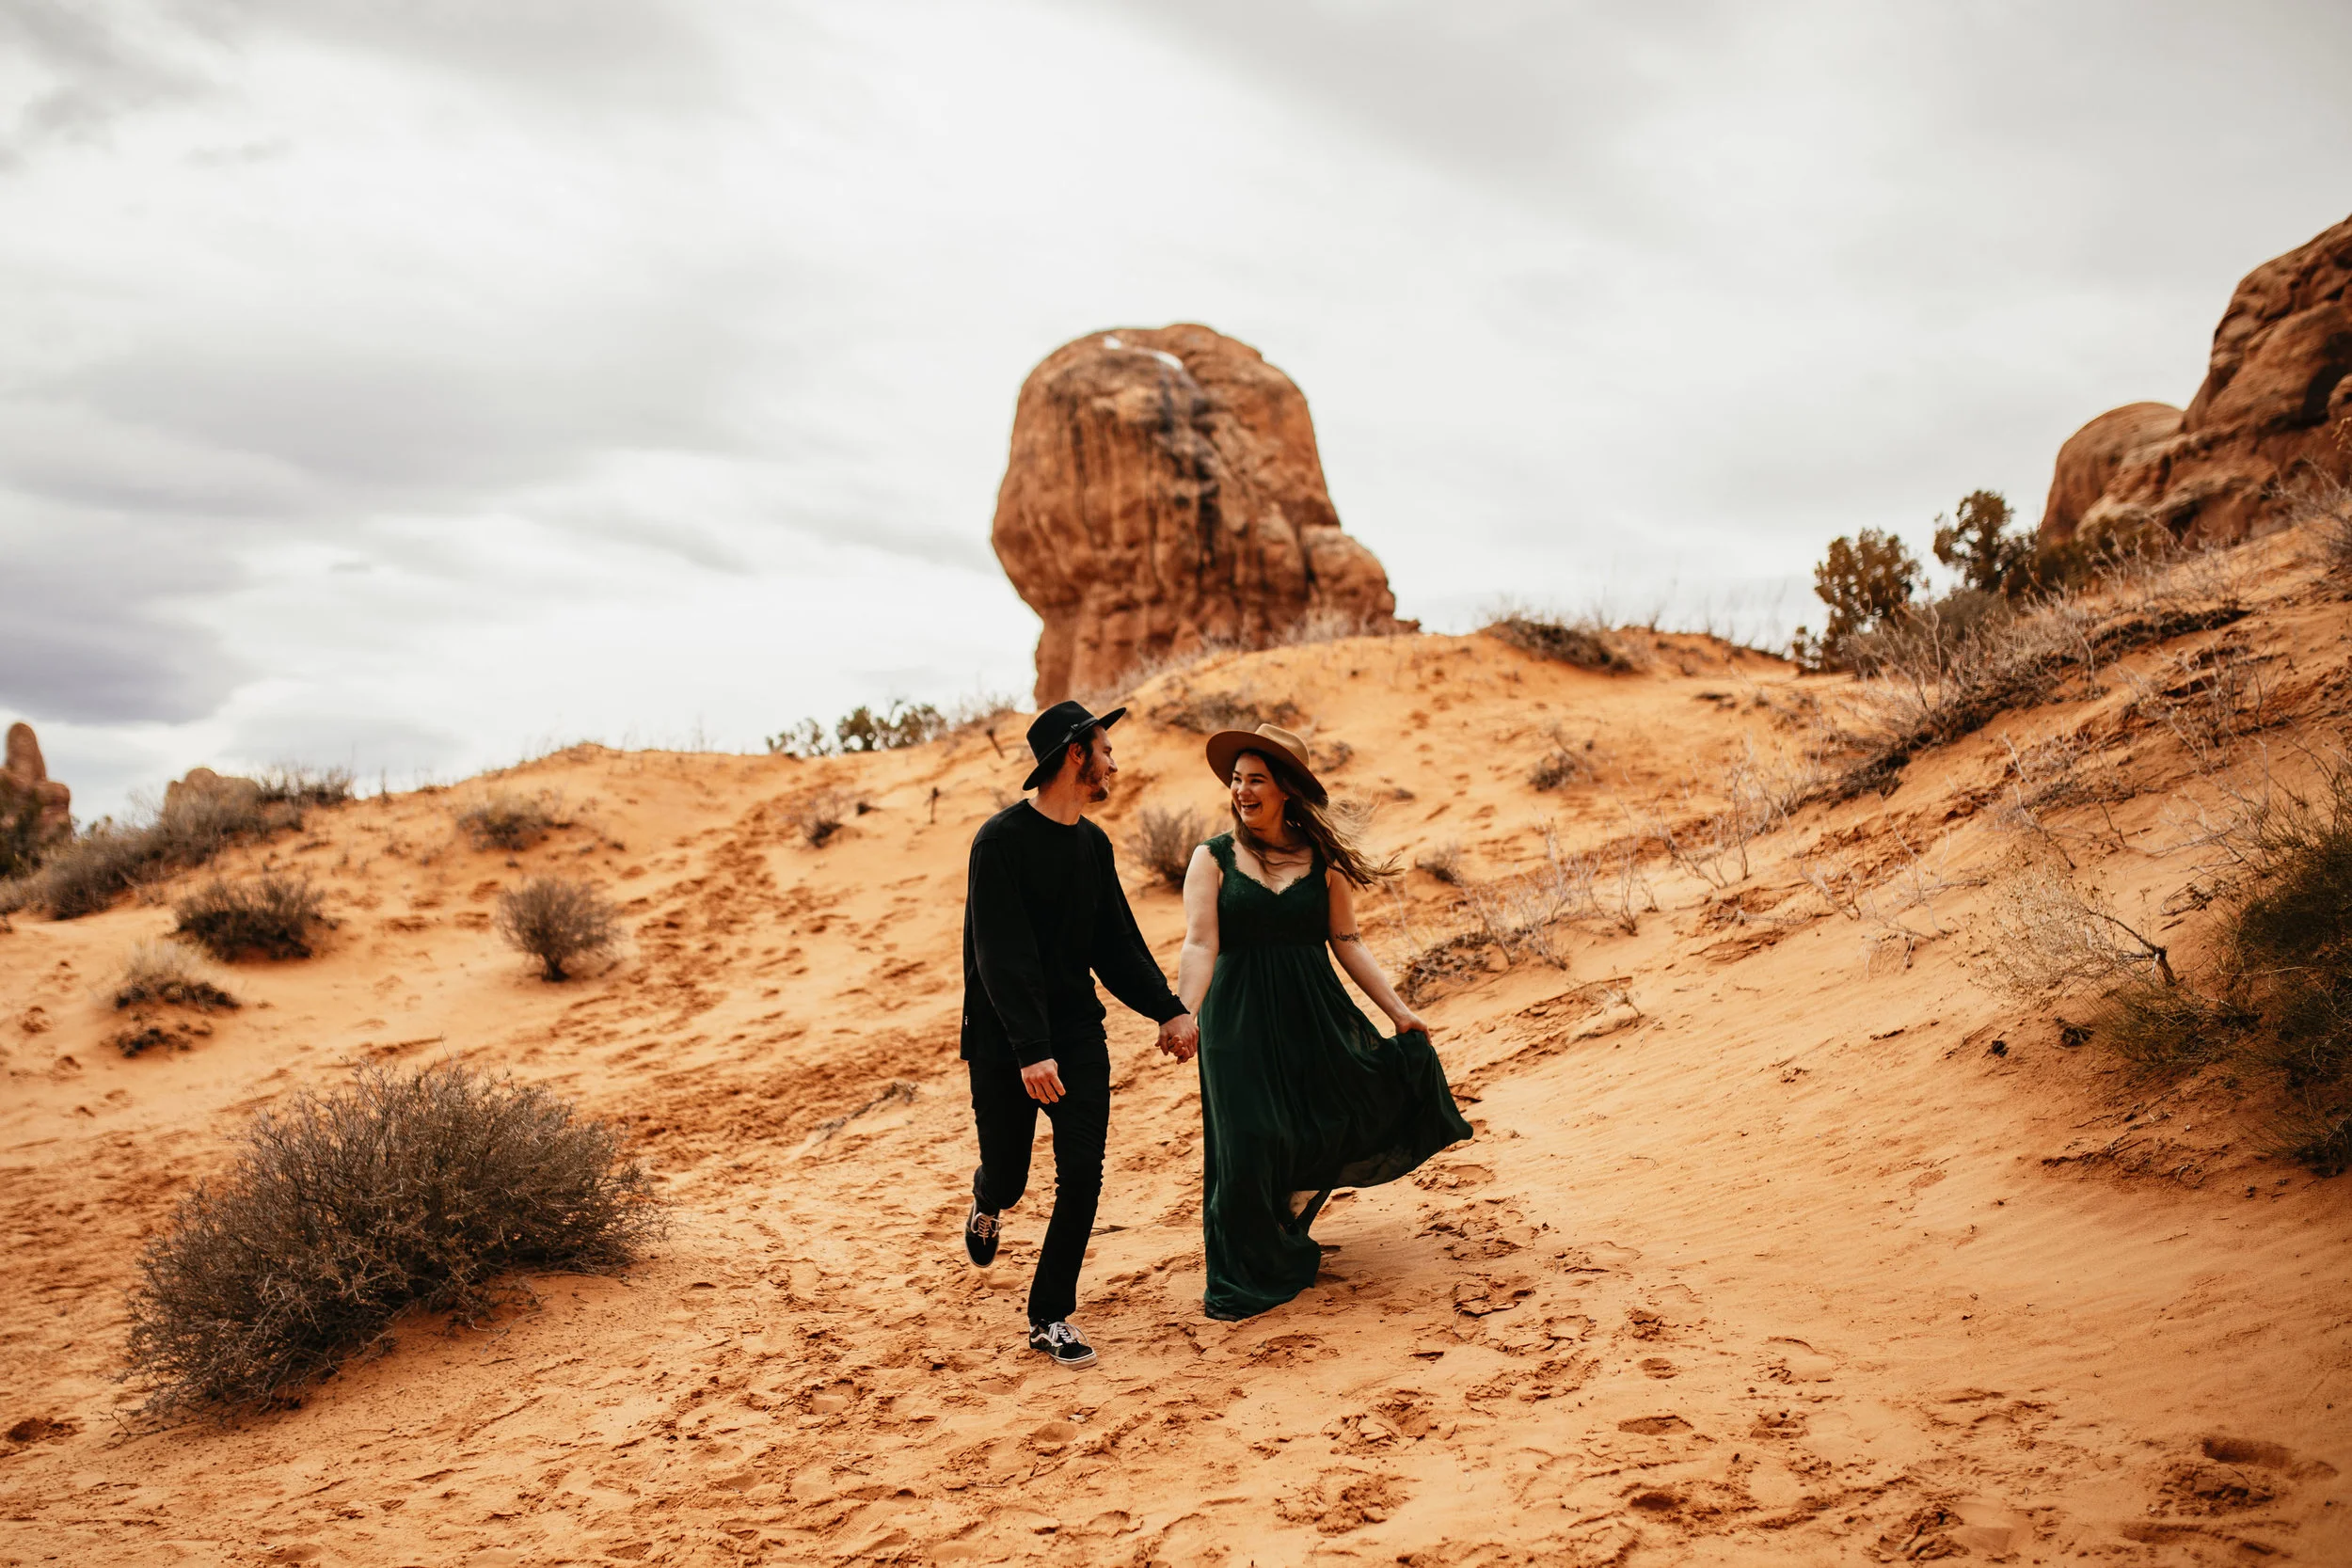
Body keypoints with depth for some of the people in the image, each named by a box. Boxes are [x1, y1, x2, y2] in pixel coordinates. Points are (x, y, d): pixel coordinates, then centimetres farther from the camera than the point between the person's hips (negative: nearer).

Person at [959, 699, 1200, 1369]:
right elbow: (1003, 956, -21)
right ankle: (988, 1203, 44)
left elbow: (1117, 942, 13)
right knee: (1007, 1178, 6)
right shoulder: (1001, 840, -15)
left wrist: (1168, 1010, 2)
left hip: (1078, 1035, 5)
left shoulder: (1094, 843, 7)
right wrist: (1030, 1052, -28)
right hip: (1005, 1045, -5)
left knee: (1082, 1177, -5)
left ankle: (1050, 1318, 9)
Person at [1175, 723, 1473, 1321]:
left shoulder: (1323, 858, 4)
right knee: (1248, 1148, -3)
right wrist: (1184, 1015, -27)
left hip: (1316, 1016, 2)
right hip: (1240, 1021, -2)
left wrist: (1397, 1010, 3)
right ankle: (1251, 1276, 17)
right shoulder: (1212, 859, -1)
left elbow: (1347, 942, 7)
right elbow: (1200, 944, -12)